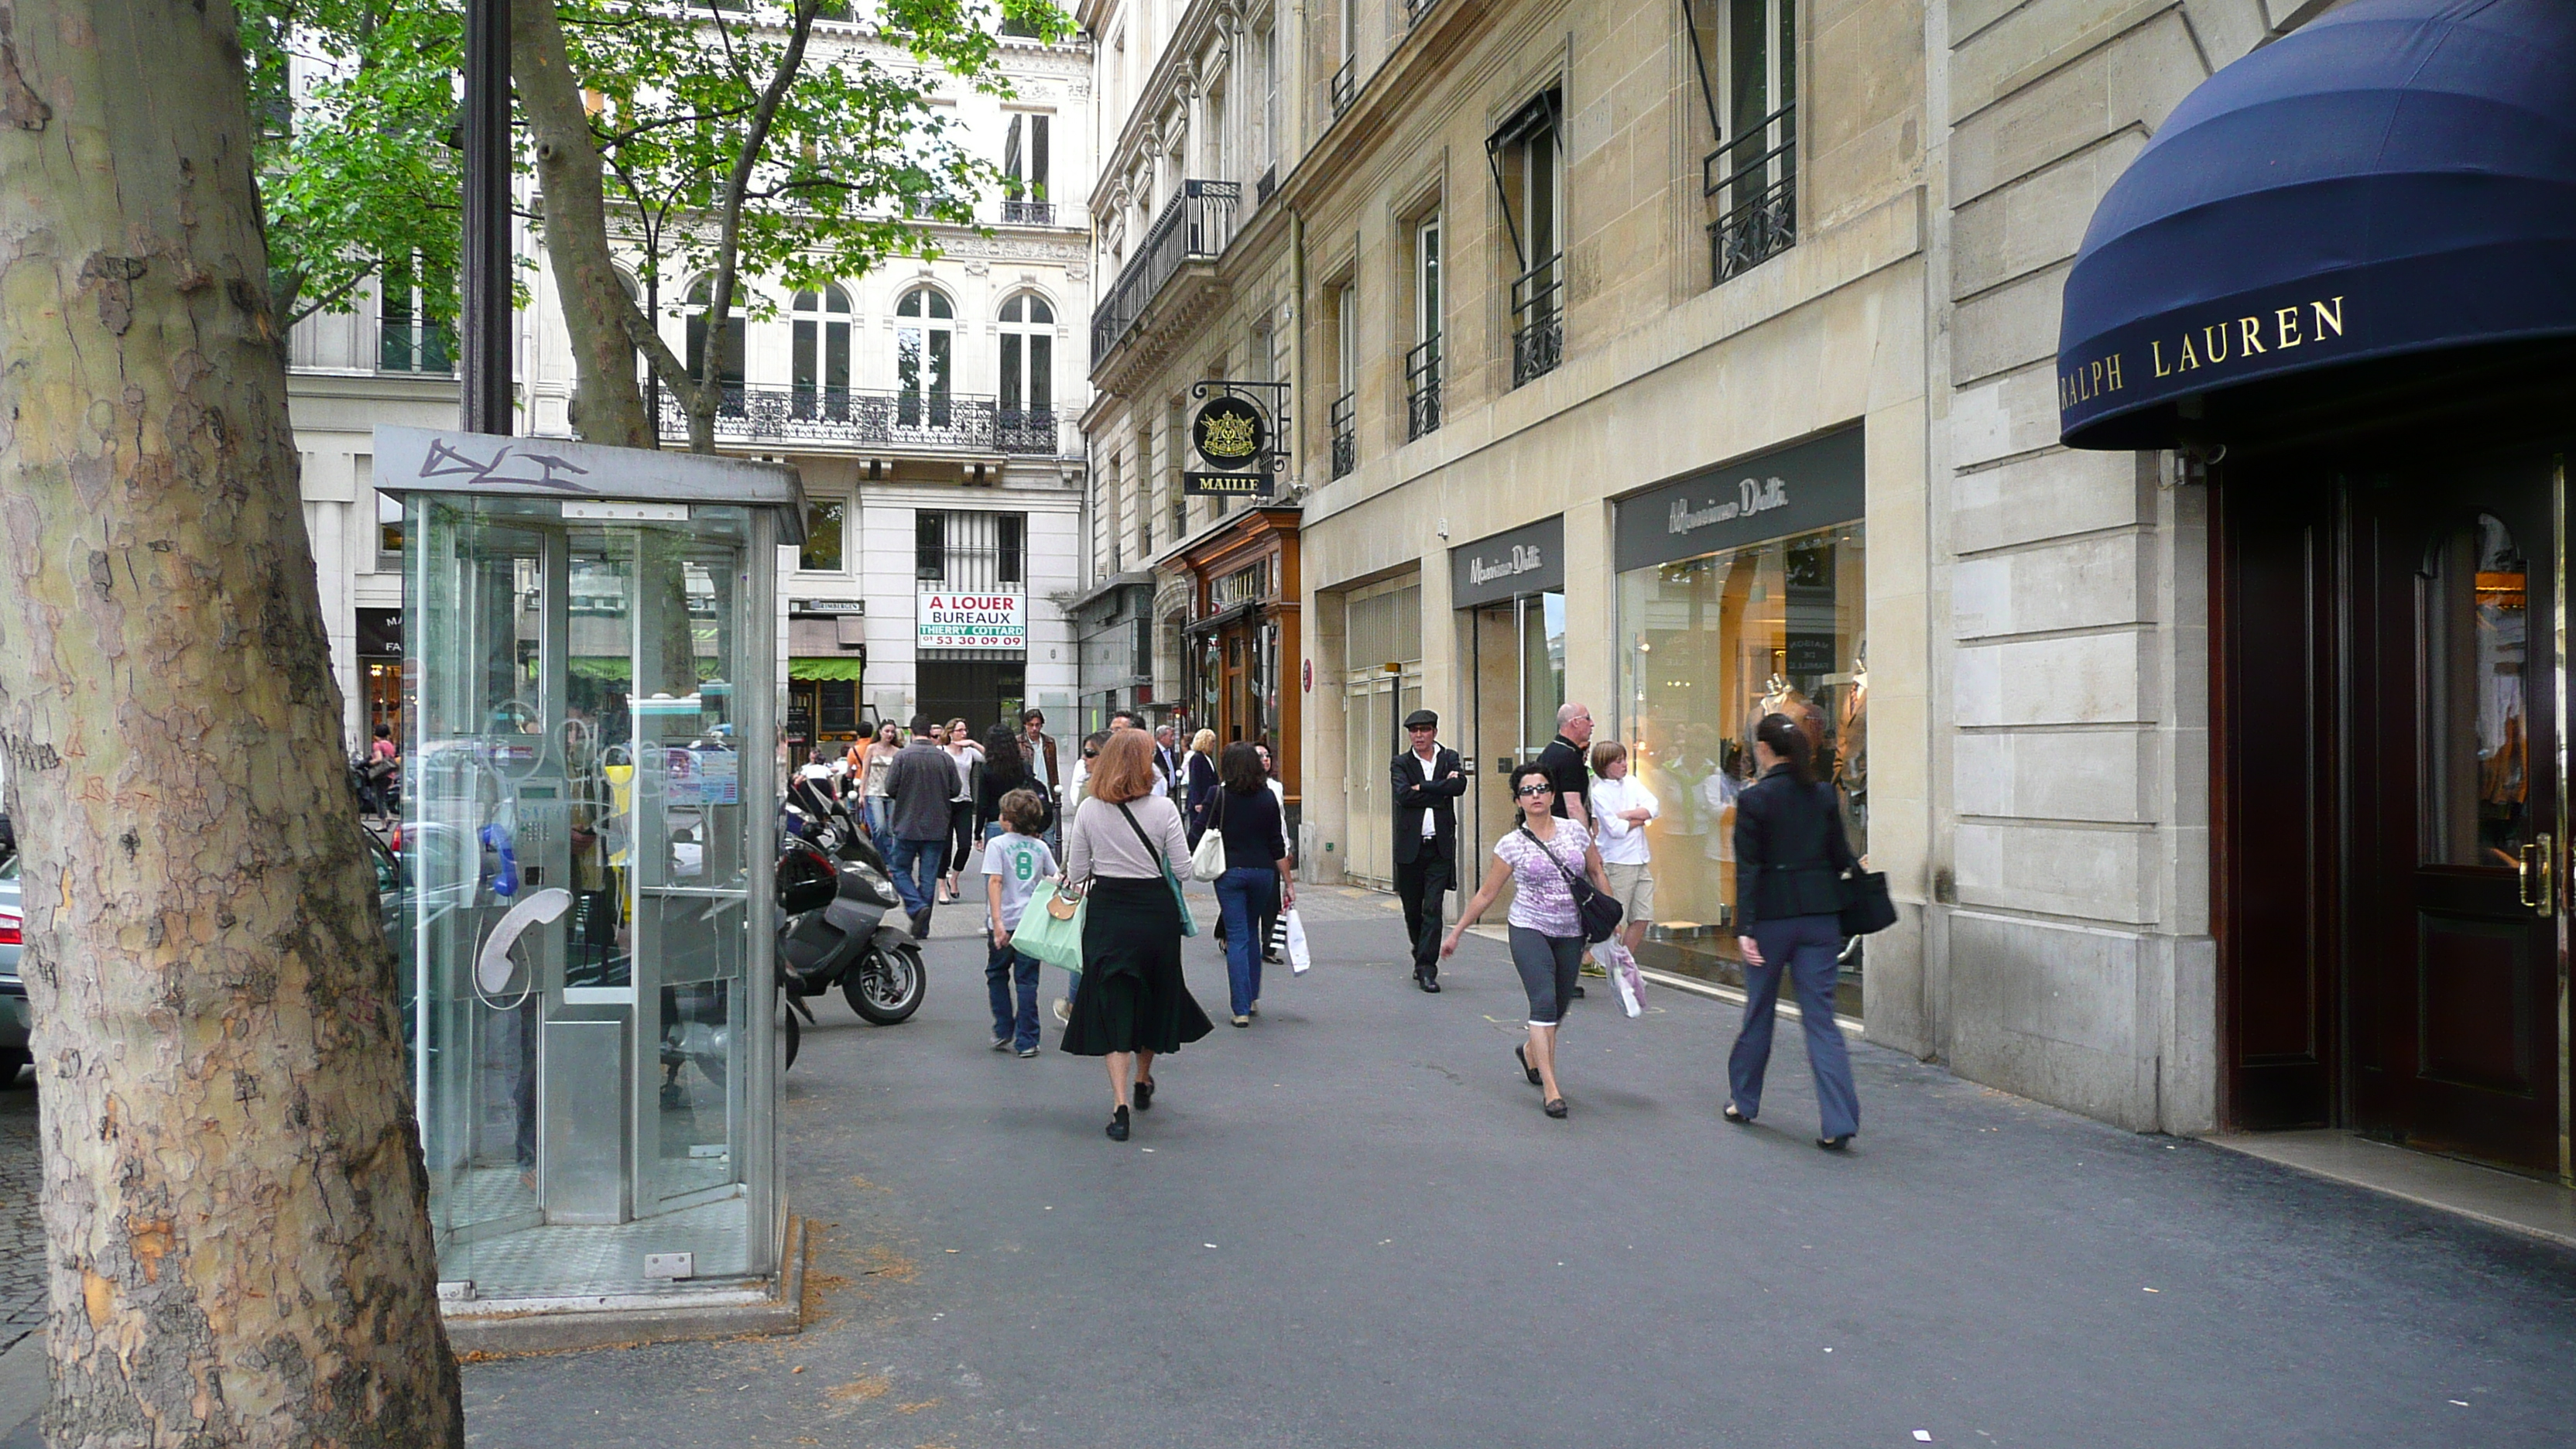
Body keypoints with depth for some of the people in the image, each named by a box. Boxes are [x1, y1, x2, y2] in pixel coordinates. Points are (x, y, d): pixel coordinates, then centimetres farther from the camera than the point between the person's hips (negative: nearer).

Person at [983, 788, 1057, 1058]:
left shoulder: (997, 844, -5)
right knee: (1027, 980, 6)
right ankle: (1026, 1041, 3)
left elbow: (995, 882, -14)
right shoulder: (1040, 847, 7)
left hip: (1005, 922, -2)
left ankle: (1003, 1033, 18)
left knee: (996, 974, 18)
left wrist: (997, 921, -20)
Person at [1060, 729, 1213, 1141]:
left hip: (1106, 913, 0)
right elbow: (1183, 871, -8)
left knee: (1113, 1004, 4)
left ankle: (1120, 1105, -9)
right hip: (1155, 911, 0)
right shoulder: (1163, 808, -10)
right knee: (1154, 997, 20)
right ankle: (1142, 1082, 40)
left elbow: (1076, 874, -1)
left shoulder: (1089, 810, -5)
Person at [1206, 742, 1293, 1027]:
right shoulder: (1267, 797, 0)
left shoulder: (1217, 795, -7)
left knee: (1237, 937, 0)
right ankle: (1253, 998, 26)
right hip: (1263, 872, 3)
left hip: (1229, 872, -2)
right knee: (1252, 931, 20)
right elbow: (1278, 845, 1)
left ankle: (1242, 1009, -3)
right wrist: (1289, 882, 6)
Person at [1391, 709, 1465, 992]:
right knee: (1412, 909, 10)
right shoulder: (1402, 763, 5)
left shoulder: (1449, 758, 7)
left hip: (1440, 846, -1)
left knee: (1433, 908, -8)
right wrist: (1440, 791, -12)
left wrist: (1421, 787, -11)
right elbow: (1404, 794, -13)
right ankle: (1422, 956, 32)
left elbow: (1459, 785, -13)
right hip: (1410, 846, 1)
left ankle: (1427, 968, -6)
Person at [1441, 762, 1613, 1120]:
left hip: (1570, 934, 3)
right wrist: (1456, 932, 5)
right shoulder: (1512, 845, -4)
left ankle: (1530, 1052, 42)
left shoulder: (1575, 831, 2)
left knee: (1559, 1007, 11)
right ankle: (1550, 1088, -15)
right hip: (1530, 930, -3)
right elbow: (1486, 894, 3)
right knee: (1545, 1002, -18)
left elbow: (1597, 873, 14)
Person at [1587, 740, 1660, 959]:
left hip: (1641, 860, 7)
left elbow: (1654, 807, -1)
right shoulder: (1599, 792, -9)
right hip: (1618, 864, -7)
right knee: (1616, 921, -3)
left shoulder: (1632, 782, 10)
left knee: (1643, 918, 8)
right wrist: (1640, 818, -3)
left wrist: (1626, 814, -11)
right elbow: (1615, 829, -17)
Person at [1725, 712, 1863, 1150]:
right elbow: (1840, 857, 6)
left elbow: (1748, 868, -12)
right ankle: (1838, 1122, -5)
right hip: (1820, 915, 3)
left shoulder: (1754, 799, -9)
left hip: (1772, 914, -3)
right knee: (1821, 1017, 3)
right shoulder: (1823, 795, 4)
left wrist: (1744, 927, -12)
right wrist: (1832, 905, 17)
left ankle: (1743, 1101, 29)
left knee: (1759, 1011, 13)